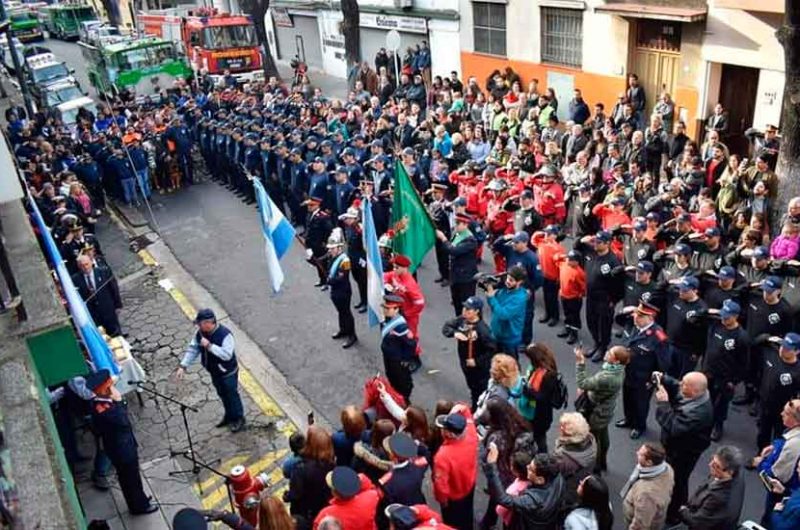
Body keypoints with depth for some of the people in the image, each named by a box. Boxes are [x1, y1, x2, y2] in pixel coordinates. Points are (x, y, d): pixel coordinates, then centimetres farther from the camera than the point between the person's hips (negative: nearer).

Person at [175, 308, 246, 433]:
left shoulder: (225, 334, -33)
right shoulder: (200, 333, -11)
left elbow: (227, 354, -39)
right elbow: (192, 349, -5)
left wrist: (209, 345, -42)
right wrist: (183, 366, -14)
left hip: (228, 373, -7)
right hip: (214, 372, 7)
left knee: (232, 395, 13)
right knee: (222, 395, 25)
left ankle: (239, 419, 35)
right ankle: (229, 416, 48)